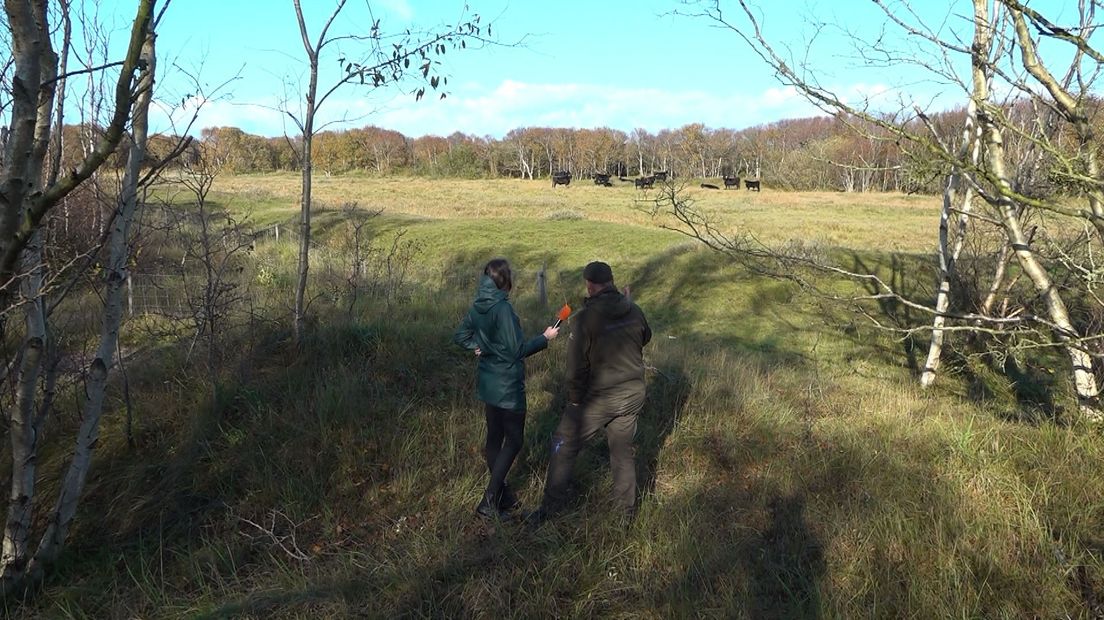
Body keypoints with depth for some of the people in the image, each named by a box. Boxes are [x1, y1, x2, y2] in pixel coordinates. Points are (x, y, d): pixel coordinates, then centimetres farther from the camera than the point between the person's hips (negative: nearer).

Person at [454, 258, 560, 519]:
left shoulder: (477, 307, 2)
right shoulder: (503, 309, -24)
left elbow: (460, 336, 13)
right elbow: (517, 350, -22)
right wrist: (545, 338, -11)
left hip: (488, 383, 8)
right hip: (508, 386, -8)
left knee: (494, 437, 16)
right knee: (514, 441, 3)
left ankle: (501, 495, 29)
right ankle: (489, 501, 1)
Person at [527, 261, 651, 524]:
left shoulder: (584, 319, -21)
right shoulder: (634, 311, -5)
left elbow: (577, 366, -18)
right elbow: (646, 337, 18)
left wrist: (574, 400, -3)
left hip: (597, 399, -5)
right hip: (632, 396, 5)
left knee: (564, 445, 11)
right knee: (623, 450, 21)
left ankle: (551, 505, 17)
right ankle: (628, 507, 32)